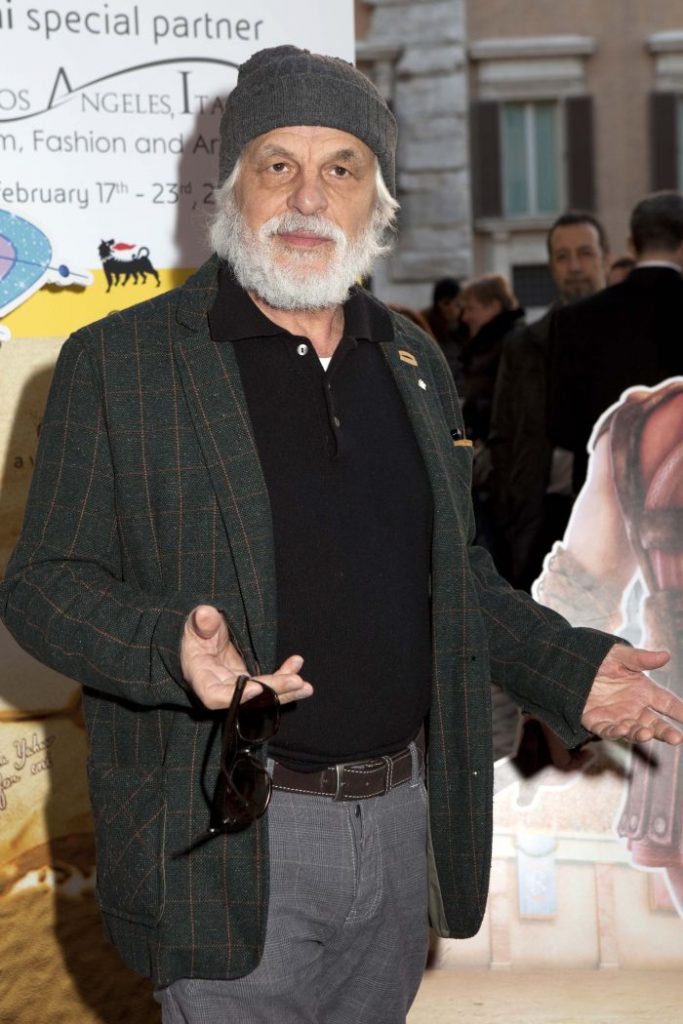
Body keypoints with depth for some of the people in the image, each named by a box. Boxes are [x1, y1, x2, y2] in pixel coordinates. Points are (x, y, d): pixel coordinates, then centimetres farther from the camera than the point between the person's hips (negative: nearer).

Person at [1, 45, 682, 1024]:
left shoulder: (416, 364, 10)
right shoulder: (116, 362, -7)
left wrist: (568, 667, 5)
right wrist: (172, 649, -27)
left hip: (403, 822, 5)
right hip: (229, 844, -5)